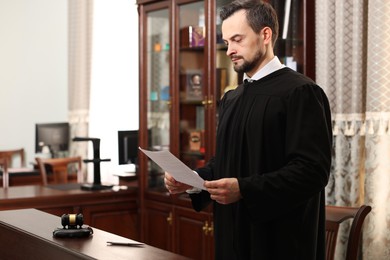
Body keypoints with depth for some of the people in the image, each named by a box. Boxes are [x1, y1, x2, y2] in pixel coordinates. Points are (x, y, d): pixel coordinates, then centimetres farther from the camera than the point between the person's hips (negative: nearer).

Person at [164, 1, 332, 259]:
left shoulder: (300, 92, -13)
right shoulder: (231, 99, 12)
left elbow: (313, 170, -20)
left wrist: (244, 189, -25)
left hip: (280, 239, -7)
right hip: (234, 233, 7)